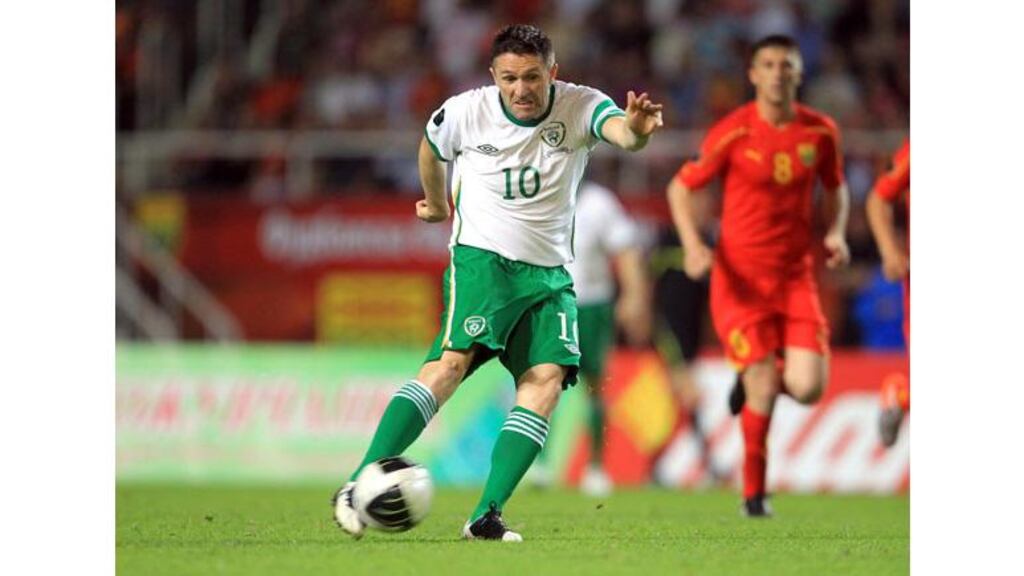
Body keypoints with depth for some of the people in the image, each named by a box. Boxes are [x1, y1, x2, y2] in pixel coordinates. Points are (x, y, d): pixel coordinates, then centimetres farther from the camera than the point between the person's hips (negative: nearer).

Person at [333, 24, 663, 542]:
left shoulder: (578, 107, -7)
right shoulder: (465, 113, -5)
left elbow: (619, 130, -30)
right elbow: (431, 149, 18)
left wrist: (635, 130, -54)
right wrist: (436, 203, 33)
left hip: (549, 272, 3)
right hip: (481, 256, -3)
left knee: (547, 377, -18)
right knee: (453, 360, -25)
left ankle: (486, 516, -18)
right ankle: (358, 488, -30)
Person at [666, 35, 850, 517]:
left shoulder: (820, 131, 2)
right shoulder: (734, 133, -8)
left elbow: (836, 187, 19)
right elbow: (680, 188, 0)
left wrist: (837, 233, 0)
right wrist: (693, 246, -15)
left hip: (796, 276, 3)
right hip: (740, 276, -3)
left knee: (807, 388, -12)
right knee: (763, 392, -12)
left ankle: (757, 378, 25)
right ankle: (754, 491, 10)